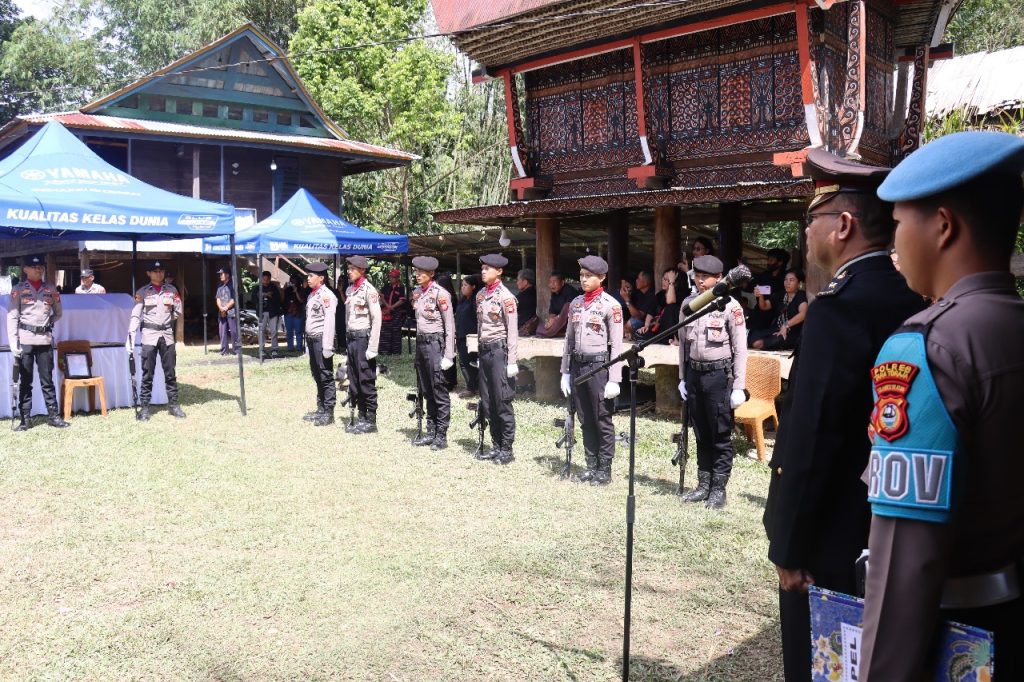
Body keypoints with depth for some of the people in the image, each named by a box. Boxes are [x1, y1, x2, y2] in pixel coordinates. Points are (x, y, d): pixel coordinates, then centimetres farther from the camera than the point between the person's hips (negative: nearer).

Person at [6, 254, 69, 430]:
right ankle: (25, 419, 8)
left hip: (45, 340, 2)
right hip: (25, 340, -2)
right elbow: (12, 317, -4)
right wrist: (13, 344, -11)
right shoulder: (18, 289, 1)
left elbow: (59, 313, 19)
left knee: (47, 380, 6)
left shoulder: (51, 289, 9)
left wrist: (48, 323, 2)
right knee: (25, 381, 4)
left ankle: (53, 416, 10)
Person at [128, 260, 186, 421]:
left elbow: (178, 311, 14)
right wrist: (130, 337, -13)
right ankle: (145, 407, 4)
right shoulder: (142, 292, 0)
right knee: (147, 374, -1)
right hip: (149, 335, -2)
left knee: (170, 372, 7)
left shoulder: (171, 290, 8)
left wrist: (165, 321, 11)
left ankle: (173, 405, 14)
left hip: (167, 335, 2)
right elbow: (135, 316, -5)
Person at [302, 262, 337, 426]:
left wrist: (327, 346, -20)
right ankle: (320, 409, 24)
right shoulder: (311, 295, 16)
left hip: (321, 339, -9)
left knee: (326, 376, -4)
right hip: (312, 339, 9)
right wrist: (308, 343, 16)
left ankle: (328, 413, 1)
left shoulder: (327, 295, -11)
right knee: (317, 376, 15)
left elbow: (329, 322, -17)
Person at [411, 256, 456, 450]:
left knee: (439, 390, -3)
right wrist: (418, 343, 15)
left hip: (435, 343, -7)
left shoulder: (440, 294, -11)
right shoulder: (416, 293, 11)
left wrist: (448, 355, -14)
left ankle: (441, 435, 2)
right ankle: (431, 431, 20)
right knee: (426, 391, 12)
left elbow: (450, 326, -11)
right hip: (420, 342, 8)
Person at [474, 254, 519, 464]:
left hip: (499, 350, -7)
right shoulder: (480, 295, 11)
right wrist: (480, 352, 17)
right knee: (487, 402, 10)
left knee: (502, 401, -3)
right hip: (485, 350, 7)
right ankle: (496, 445, 19)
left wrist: (512, 361, -15)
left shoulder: (505, 297, -11)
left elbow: (512, 331, -12)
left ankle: (507, 449, 6)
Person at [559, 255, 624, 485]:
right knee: (585, 421, 11)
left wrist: (614, 380, -15)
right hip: (577, 366, 6)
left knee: (603, 421, 2)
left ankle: (605, 470, 11)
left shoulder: (610, 305, -7)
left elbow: (616, 345, -10)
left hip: (599, 366, -6)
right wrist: (565, 372, 11)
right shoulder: (576, 303, 11)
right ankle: (591, 467, 21)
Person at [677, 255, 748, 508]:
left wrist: (739, 387, -11)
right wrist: (682, 378, 11)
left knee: (721, 436, 3)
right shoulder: (688, 303, 7)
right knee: (701, 435, 13)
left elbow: (740, 350, -8)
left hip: (719, 375, -5)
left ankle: (719, 488, 12)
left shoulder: (730, 306, -8)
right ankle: (703, 484, 23)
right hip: (694, 374, 5)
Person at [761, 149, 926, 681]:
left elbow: (811, 439, -23)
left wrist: (789, 547, -15)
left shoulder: (839, 307, -22)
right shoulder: (913, 301, 4)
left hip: (835, 537, -8)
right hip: (889, 531, 8)